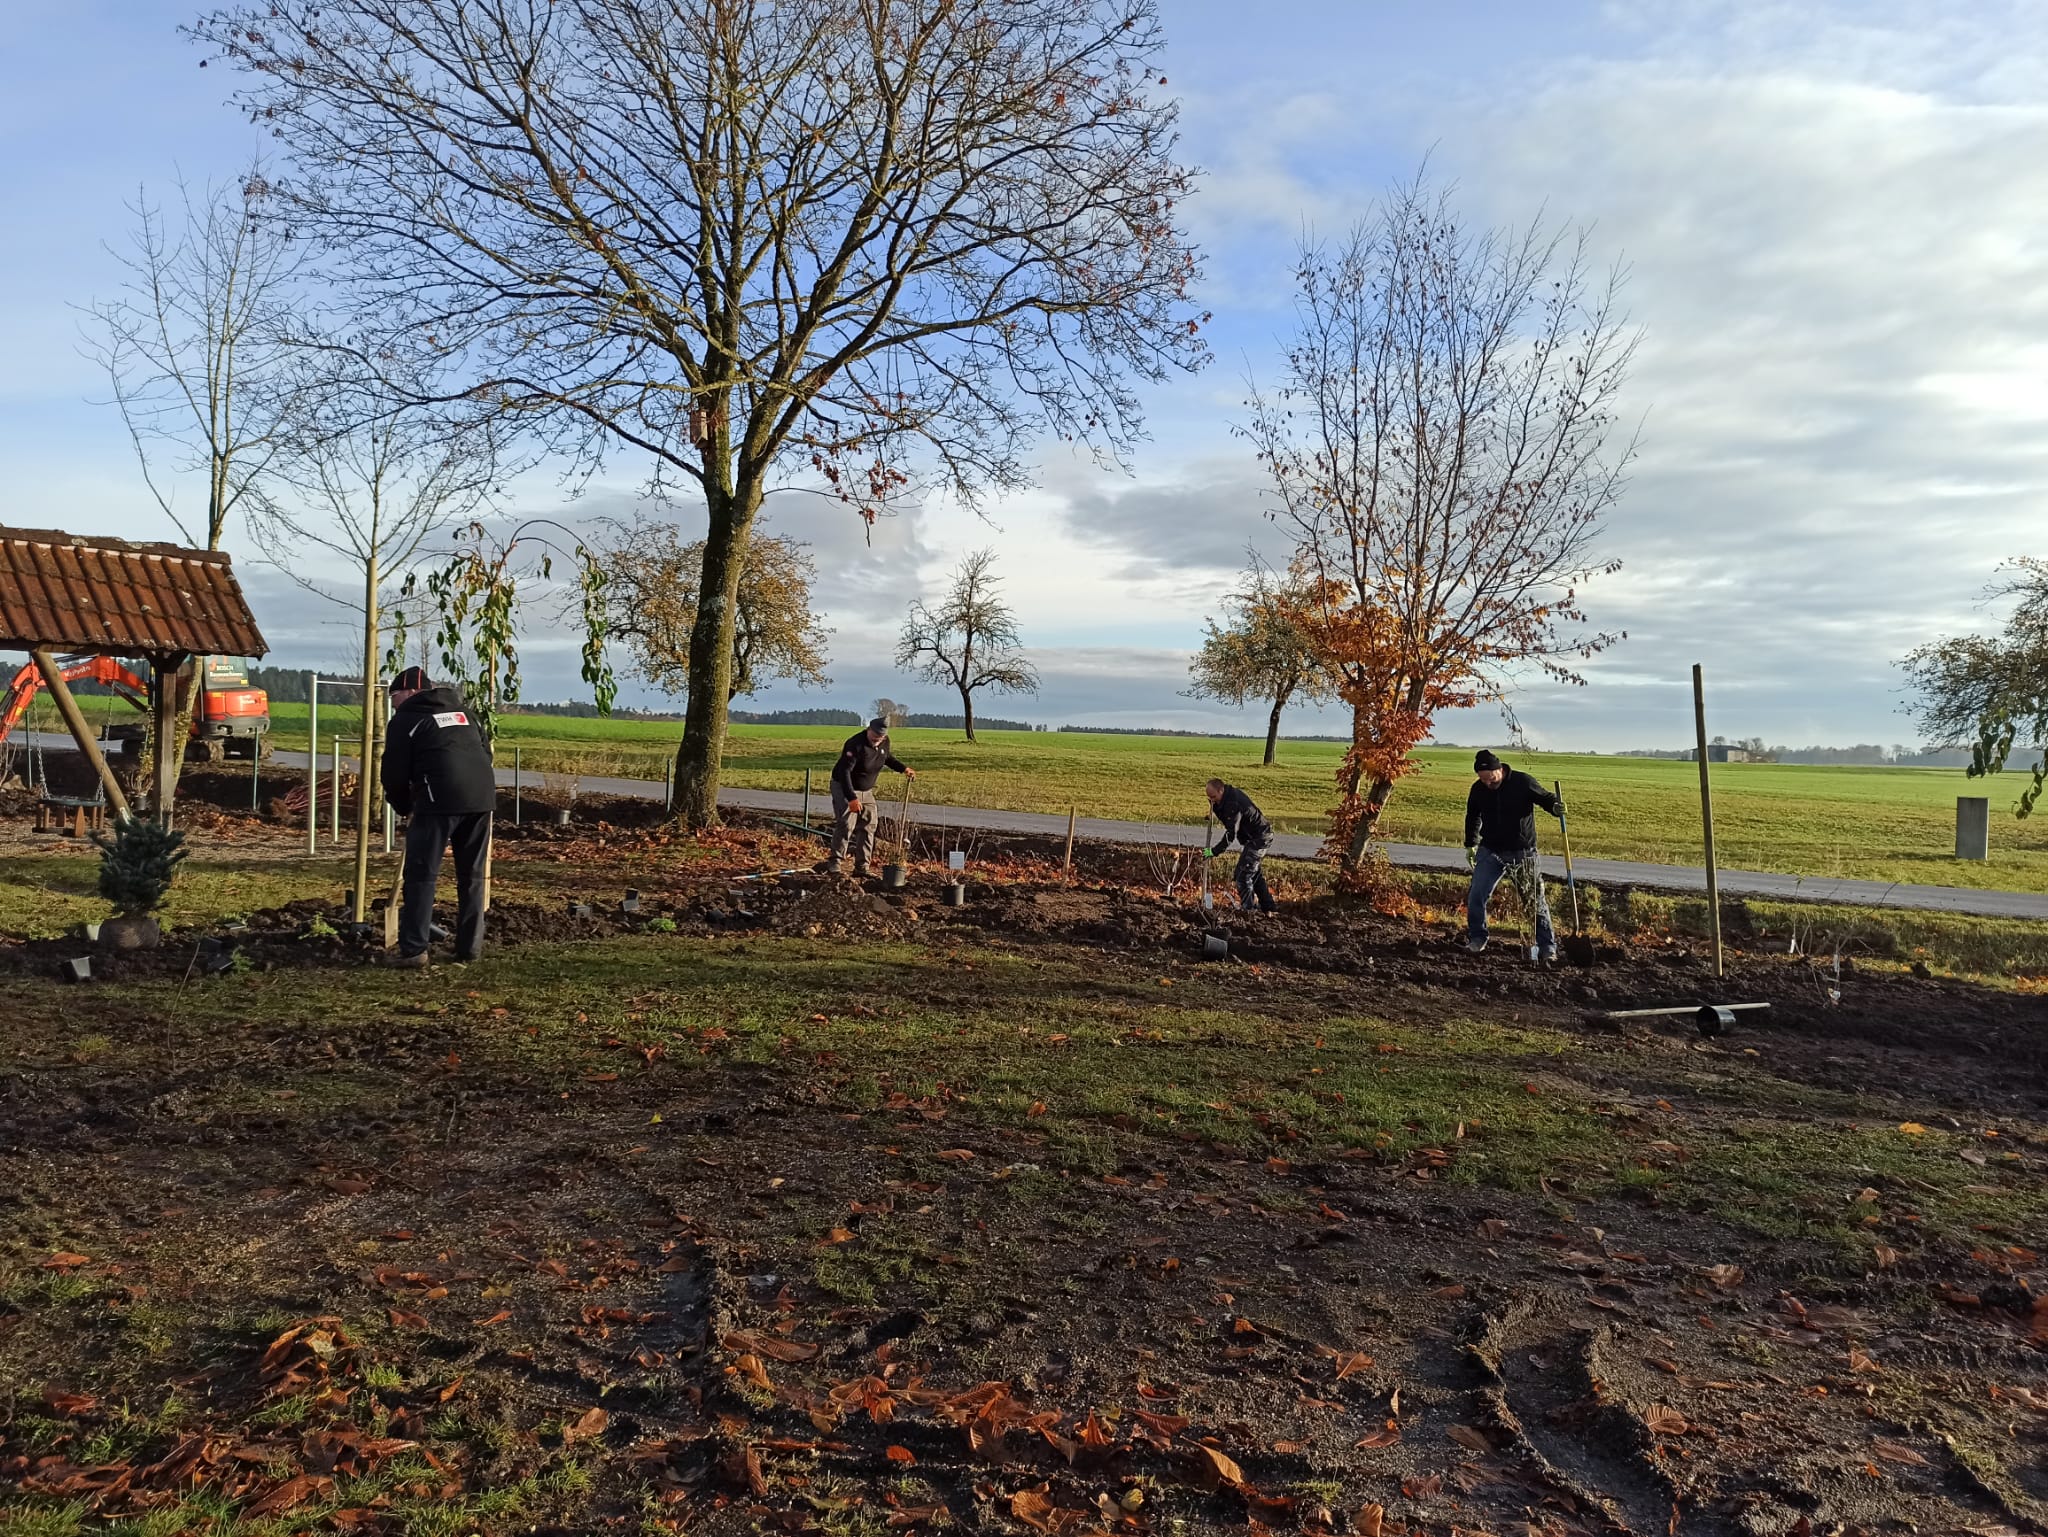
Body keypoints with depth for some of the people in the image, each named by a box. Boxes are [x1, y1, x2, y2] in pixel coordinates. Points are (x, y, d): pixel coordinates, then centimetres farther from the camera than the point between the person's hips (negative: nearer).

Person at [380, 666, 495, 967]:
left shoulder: (405, 719, 9)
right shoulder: (461, 710, 26)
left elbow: (395, 772, 9)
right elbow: (485, 753, 26)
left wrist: (404, 808, 25)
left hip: (440, 800, -6)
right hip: (482, 797, 6)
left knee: (421, 874, 2)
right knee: (472, 875, 13)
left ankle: (413, 949, -1)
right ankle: (470, 947, 16)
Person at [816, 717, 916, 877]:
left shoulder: (884, 742, -5)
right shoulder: (855, 744, -28)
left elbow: (887, 757, 21)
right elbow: (844, 772, -33)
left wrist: (903, 769, 9)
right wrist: (851, 798, -39)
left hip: (866, 791, 7)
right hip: (844, 788, -7)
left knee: (868, 828, 4)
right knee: (846, 825, -18)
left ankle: (861, 869, 9)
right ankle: (833, 864, -15)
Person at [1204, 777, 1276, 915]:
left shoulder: (1233, 804, -28)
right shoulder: (1230, 793, 3)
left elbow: (1231, 834, -30)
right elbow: (1224, 817, 16)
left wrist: (1214, 852, -31)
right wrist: (1213, 806, -4)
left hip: (1259, 838, -11)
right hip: (1260, 836, 11)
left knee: (1243, 873, -10)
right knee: (1255, 872, 18)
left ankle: (1248, 908, -6)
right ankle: (1267, 907, 25)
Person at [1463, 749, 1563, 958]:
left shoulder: (1522, 782, -14)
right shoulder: (1478, 789, -3)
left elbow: (1545, 798, -1)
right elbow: (1472, 817, 14)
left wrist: (1555, 807, -24)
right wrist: (1471, 844, 12)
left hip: (1522, 852, -2)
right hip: (1490, 851, 3)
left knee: (1536, 900, 4)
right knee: (1475, 897, -5)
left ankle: (1547, 946, 14)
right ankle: (1477, 939, 13)